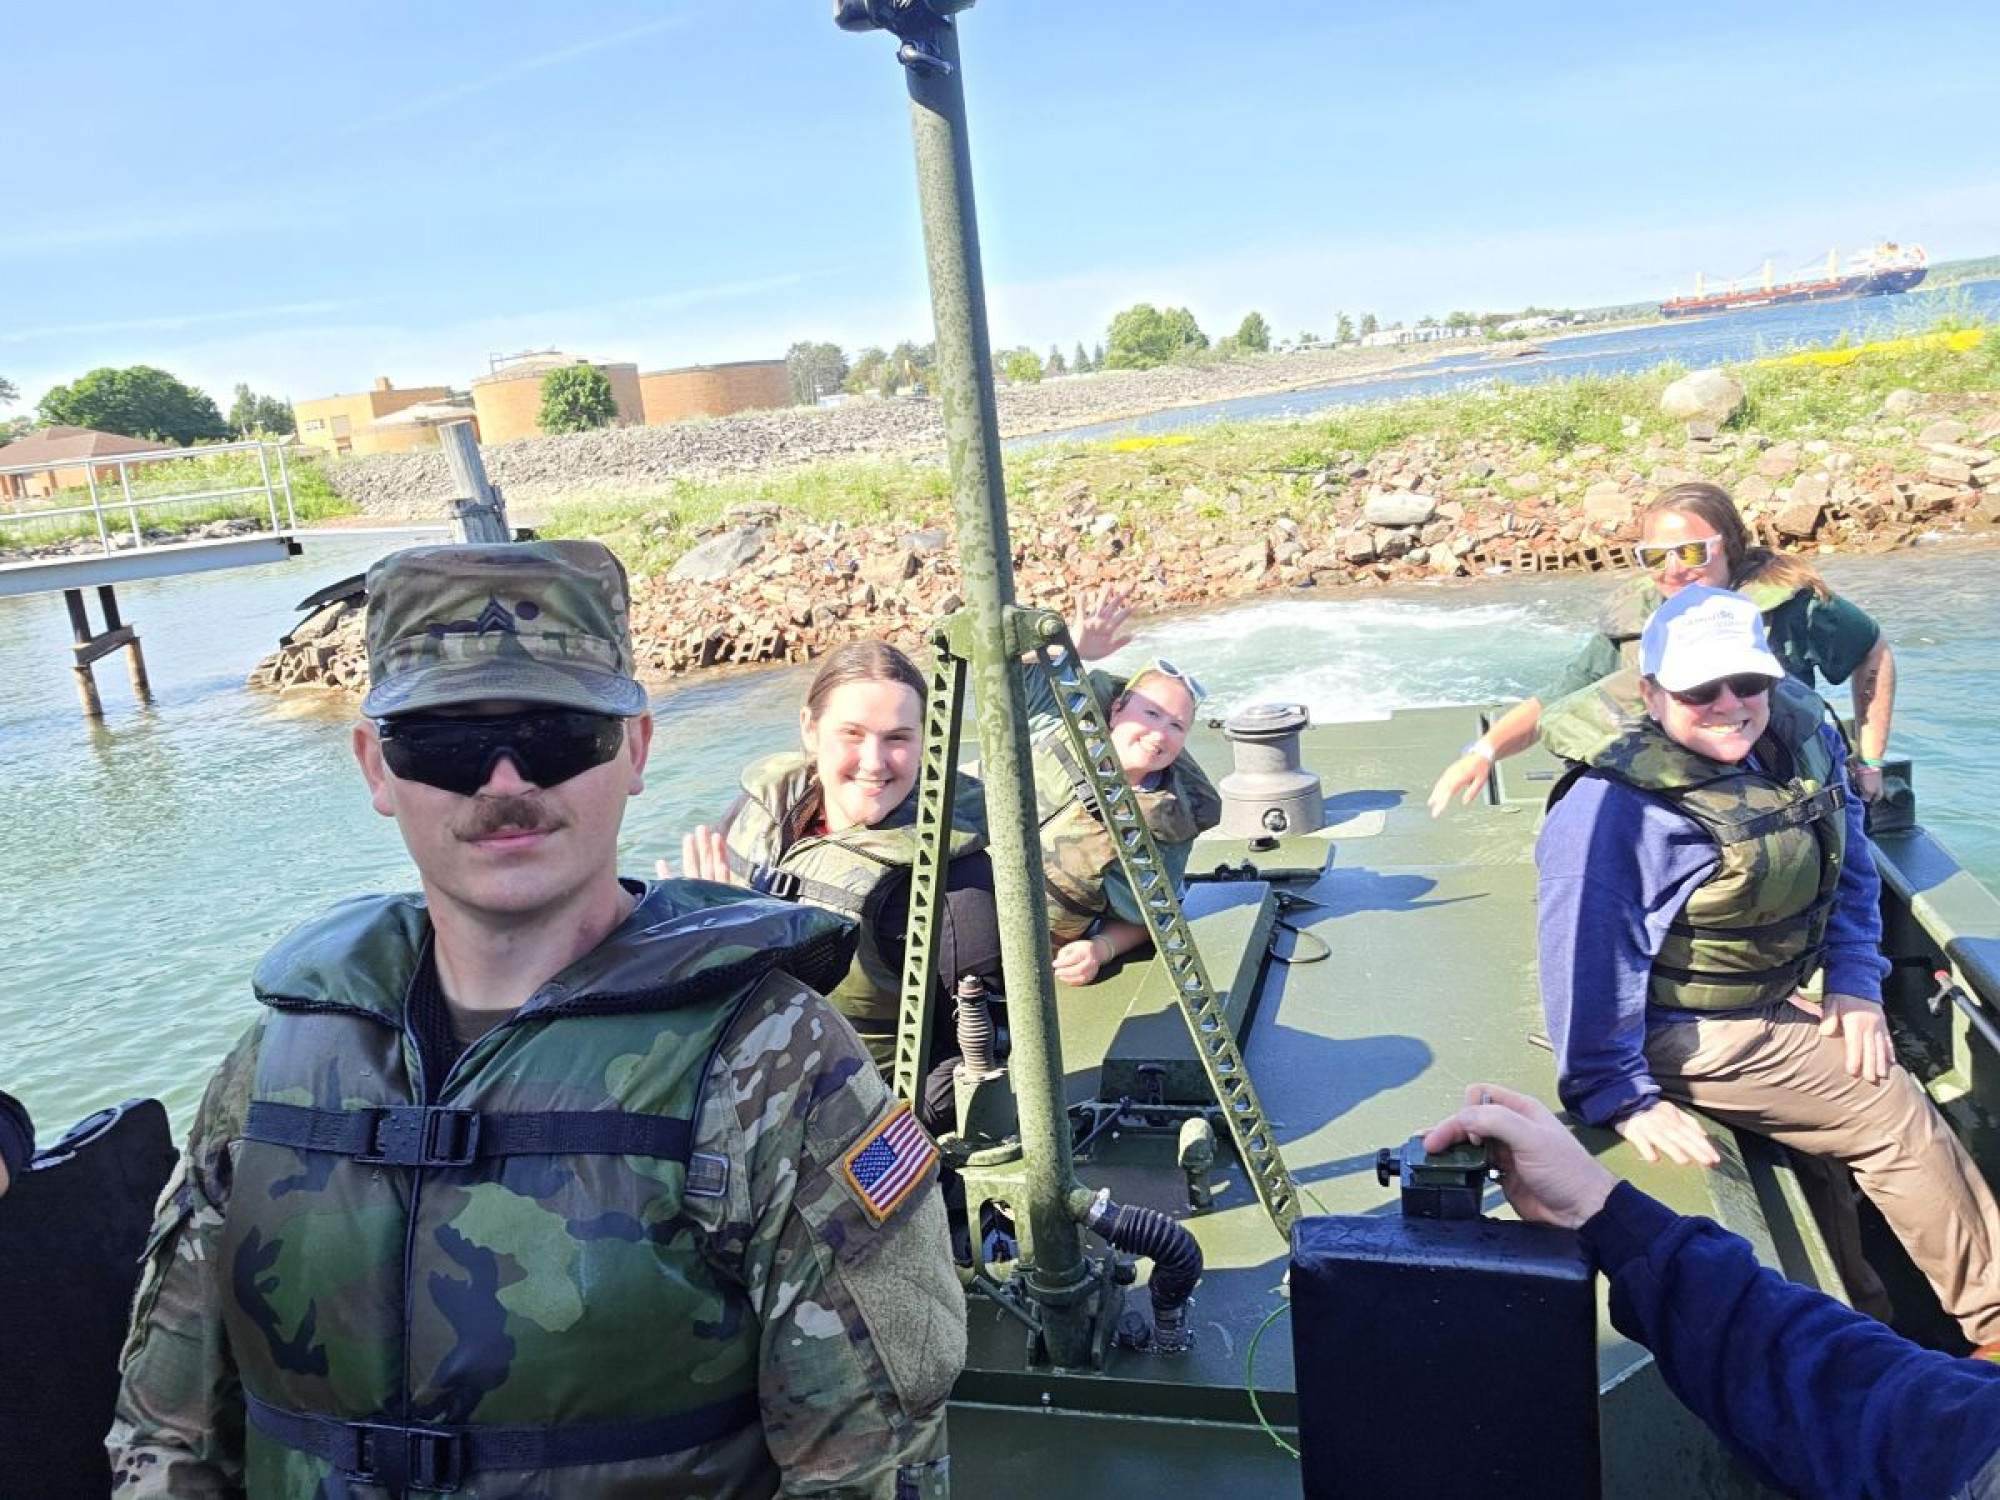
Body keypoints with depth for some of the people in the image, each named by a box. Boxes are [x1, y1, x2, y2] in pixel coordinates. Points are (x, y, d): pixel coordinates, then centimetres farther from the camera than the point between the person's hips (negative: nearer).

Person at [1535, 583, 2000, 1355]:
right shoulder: (1618, 806, -29)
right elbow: (1588, 959, -27)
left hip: (1778, 999, 8)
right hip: (1695, 1036, -8)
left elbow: (1850, 863, 10)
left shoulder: (1799, 738, -3)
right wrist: (1620, 1097, -24)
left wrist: (1854, 981, 3)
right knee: (1900, 1123, -2)